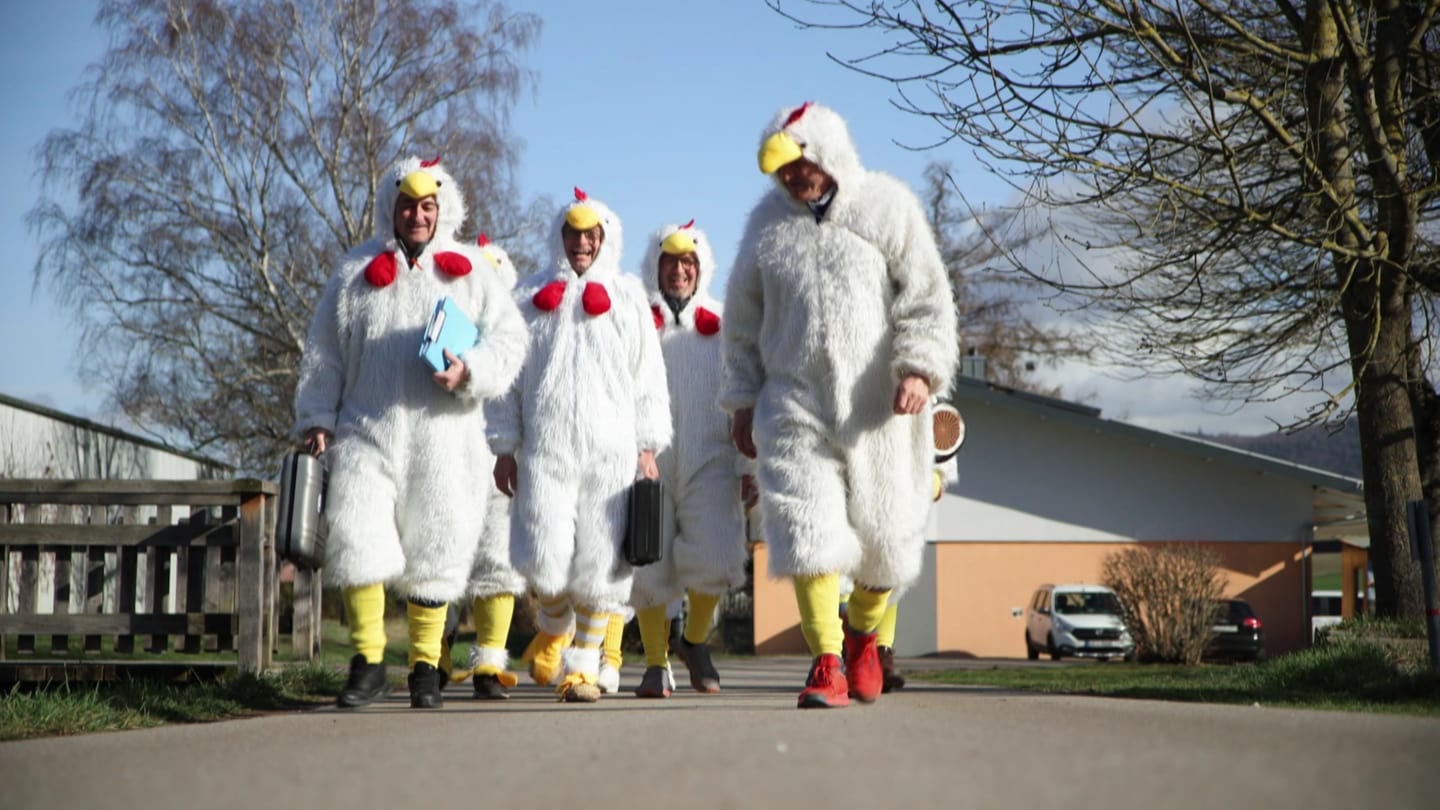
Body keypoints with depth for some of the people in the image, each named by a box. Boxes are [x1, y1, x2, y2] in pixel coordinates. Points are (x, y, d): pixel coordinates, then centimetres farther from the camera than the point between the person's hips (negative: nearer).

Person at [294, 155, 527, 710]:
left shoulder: (469, 274, 10)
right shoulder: (356, 274, 12)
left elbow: (509, 338, 4)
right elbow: (323, 354, 12)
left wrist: (470, 371, -14)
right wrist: (317, 420, 4)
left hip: (442, 438, 0)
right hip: (366, 433, 0)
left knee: (434, 549, 2)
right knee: (355, 539, -10)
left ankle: (425, 665, 13)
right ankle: (367, 662, 2)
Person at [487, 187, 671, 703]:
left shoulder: (628, 298, 12)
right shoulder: (530, 296, 12)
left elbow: (648, 377, 10)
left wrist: (648, 446, 3)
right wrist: (504, 447, 6)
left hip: (611, 448, 0)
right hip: (545, 448, 0)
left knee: (599, 562, -3)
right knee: (542, 560, -9)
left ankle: (583, 665, 7)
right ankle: (555, 626, 22)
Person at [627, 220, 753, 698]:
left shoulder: (722, 326, 12)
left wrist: (748, 465, 6)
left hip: (709, 458, 0)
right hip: (648, 458, 0)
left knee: (712, 554, -16)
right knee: (649, 562, -1)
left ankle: (696, 640, 10)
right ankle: (656, 663, 13)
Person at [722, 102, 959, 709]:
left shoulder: (888, 206, 2)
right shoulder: (768, 221, 10)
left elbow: (927, 297, -2)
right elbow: (743, 322, 17)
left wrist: (919, 369, -16)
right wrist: (743, 400, 13)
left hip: (878, 408, -1)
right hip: (796, 405, 1)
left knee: (885, 530, 6)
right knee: (809, 528, -12)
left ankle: (862, 633, 33)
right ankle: (827, 664, -9)